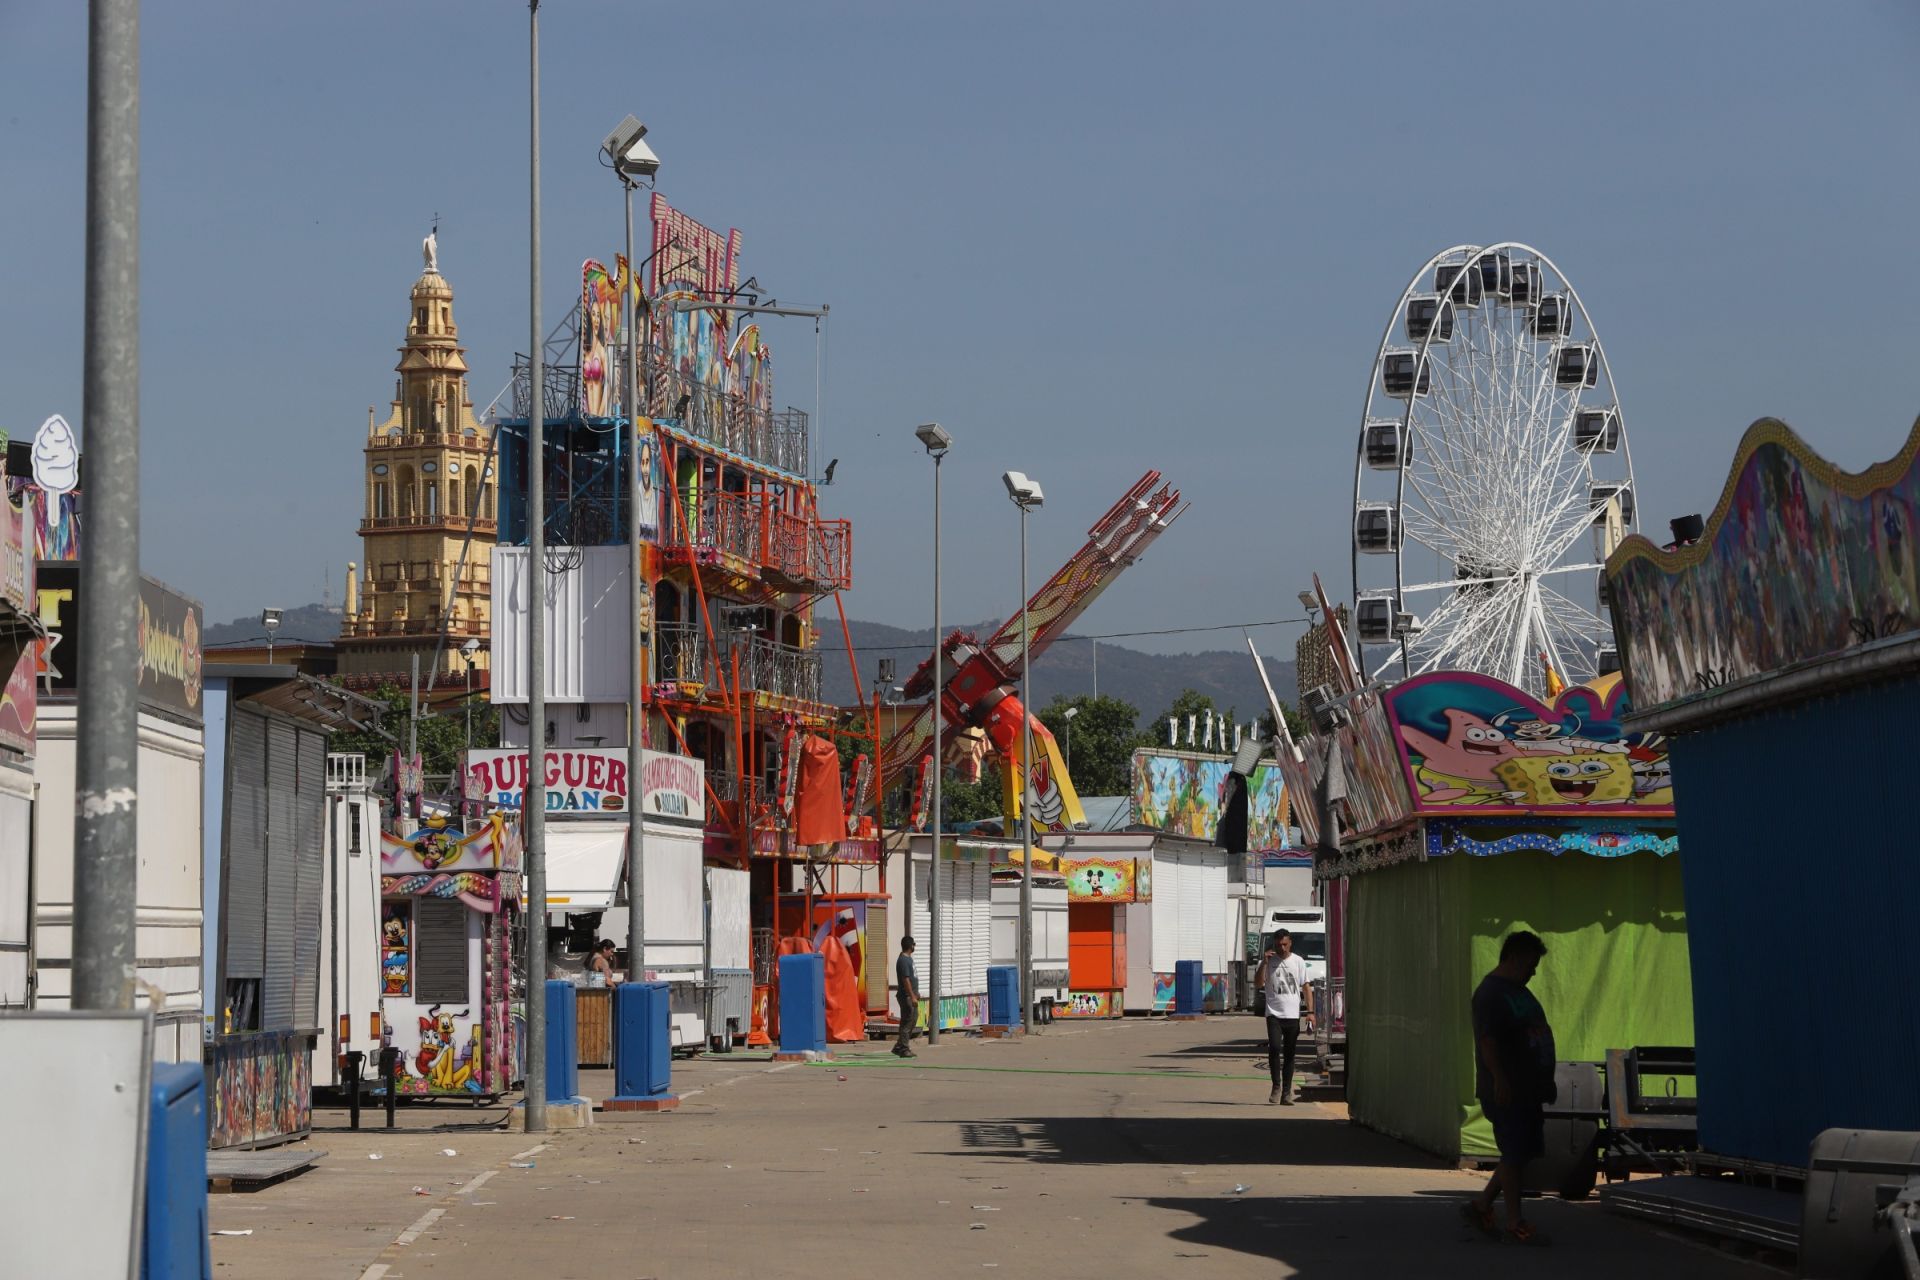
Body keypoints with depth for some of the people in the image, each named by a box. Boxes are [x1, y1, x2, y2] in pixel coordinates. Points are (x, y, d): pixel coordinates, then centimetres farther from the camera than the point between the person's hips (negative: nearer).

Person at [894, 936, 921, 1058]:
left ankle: (899, 1047, 18)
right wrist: (912, 996, -24)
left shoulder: (908, 958, 15)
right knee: (907, 1022, -6)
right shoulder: (903, 960, -17)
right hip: (907, 996, -10)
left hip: (912, 995, 10)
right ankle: (903, 1049, -2)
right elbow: (906, 980, -22)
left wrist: (916, 993, 26)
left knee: (914, 1018, 14)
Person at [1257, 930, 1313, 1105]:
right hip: (1274, 1014, -2)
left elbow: (1306, 987, 8)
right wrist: (1264, 962, -14)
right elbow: (1260, 984, -6)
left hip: (1293, 1015, 2)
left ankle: (1286, 1093, 11)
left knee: (1289, 1054, 6)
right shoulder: (1269, 961, 4)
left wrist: (1310, 1012, 0)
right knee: (1275, 1048, -19)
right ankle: (1276, 1086, -7)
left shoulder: (1298, 962, 7)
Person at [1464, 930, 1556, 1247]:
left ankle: (1481, 1205, 22)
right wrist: (1499, 1080, -27)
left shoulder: (1517, 991, 19)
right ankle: (1515, 1223, -1)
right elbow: (1488, 1039, -21)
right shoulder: (1491, 993, -13)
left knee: (1521, 1153, 12)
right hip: (1506, 1091, -10)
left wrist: (1545, 1083, 25)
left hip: (1527, 1090, 10)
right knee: (1515, 1155, -6)